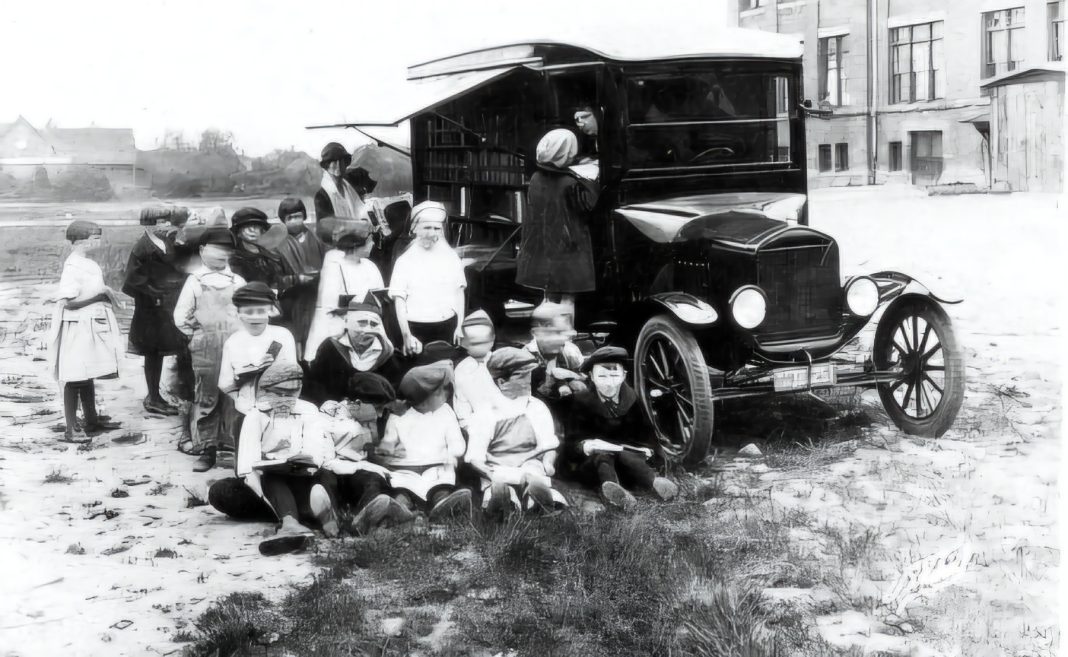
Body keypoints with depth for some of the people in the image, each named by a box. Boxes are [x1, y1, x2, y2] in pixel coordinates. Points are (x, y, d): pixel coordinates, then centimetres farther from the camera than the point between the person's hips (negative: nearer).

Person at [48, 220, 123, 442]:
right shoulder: (73, 266, -18)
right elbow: (68, 301, -24)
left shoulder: (87, 264, 10)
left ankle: (92, 421, 29)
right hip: (78, 327, -9)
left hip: (92, 327, 9)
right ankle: (70, 429, 3)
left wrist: (106, 294, 1)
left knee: (88, 376, 18)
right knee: (75, 378, -3)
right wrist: (100, 294, -18)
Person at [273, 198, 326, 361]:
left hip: (319, 299, 1)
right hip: (296, 305, -1)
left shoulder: (316, 240, 7)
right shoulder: (283, 248, 3)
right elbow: (277, 280, -1)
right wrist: (296, 279, -15)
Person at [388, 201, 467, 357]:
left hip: (447, 328, 2)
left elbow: (459, 291, 13)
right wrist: (406, 336, -11)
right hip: (417, 330, -2)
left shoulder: (451, 257, 7)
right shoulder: (405, 261, -1)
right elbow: (399, 300, -4)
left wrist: (460, 326, 6)